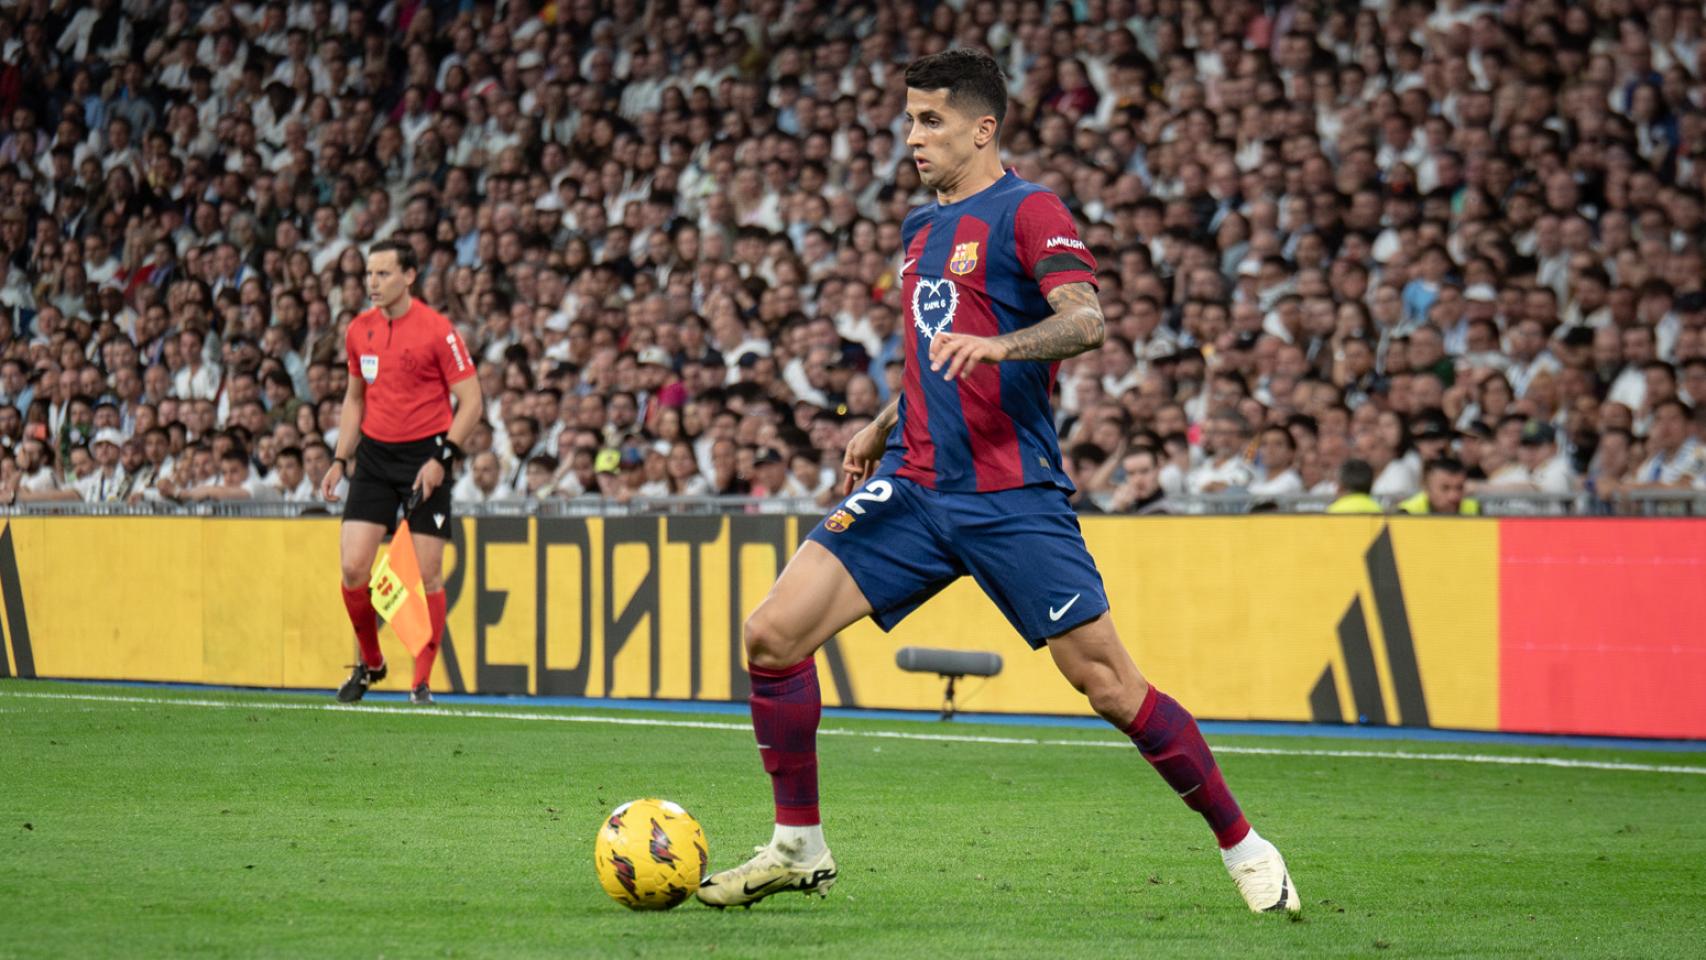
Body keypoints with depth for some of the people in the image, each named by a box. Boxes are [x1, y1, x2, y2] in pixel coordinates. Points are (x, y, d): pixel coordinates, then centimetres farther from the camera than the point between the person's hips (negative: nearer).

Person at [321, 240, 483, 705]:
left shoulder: (436, 330, -10)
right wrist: (340, 460, 12)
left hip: (425, 455, -4)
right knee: (353, 567, -6)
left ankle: (422, 683, 7)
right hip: (375, 454, 4)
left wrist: (442, 458, -18)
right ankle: (370, 662, 16)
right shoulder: (359, 330, 6)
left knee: (427, 575, -4)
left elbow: (471, 401, -9)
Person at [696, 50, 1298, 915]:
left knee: (1107, 684, -8)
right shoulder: (921, 230, 19)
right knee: (772, 634, -7)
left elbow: (1087, 322, -20)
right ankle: (798, 847, 5)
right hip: (914, 487, 7)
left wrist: (999, 345, -36)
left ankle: (1243, 848, 7)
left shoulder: (1026, 212, -5)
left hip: (1013, 500, -7)